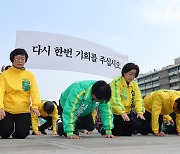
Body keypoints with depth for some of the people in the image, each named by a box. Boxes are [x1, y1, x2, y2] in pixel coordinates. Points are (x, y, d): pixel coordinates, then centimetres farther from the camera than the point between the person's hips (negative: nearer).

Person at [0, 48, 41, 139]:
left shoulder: (30, 75, 6)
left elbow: (34, 90, -5)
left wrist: (35, 106, -21)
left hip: (24, 111, 1)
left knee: (22, 134, -10)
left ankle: (15, 135, 28)